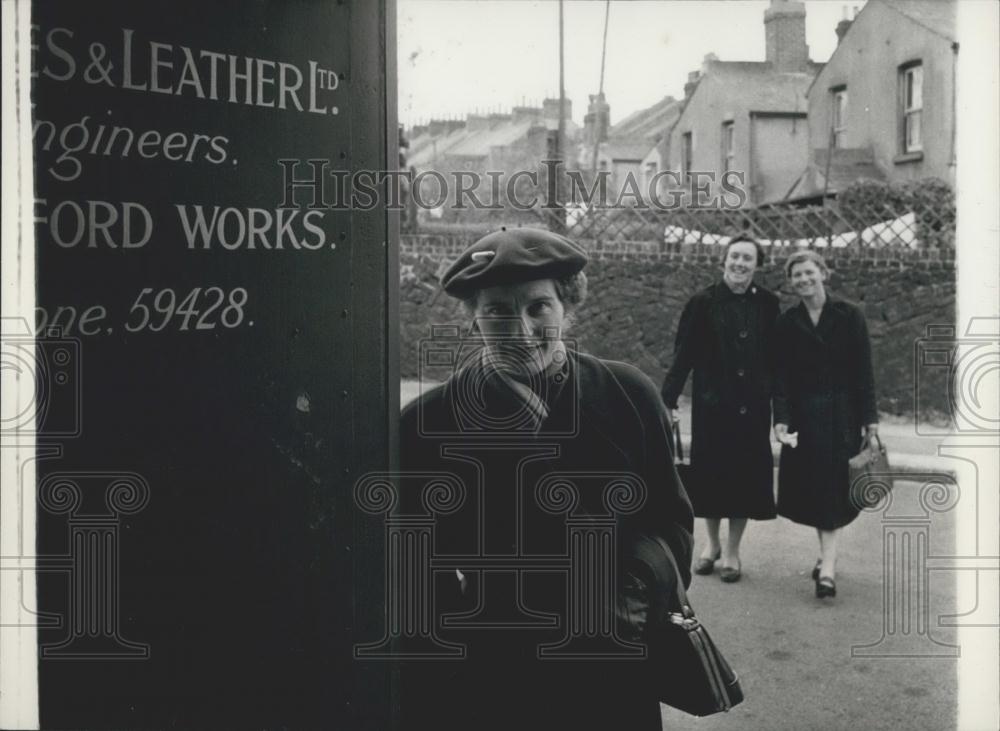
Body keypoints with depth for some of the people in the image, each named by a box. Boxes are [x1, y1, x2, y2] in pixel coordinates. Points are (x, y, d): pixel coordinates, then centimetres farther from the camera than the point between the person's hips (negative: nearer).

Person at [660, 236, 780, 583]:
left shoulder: (767, 304, 1)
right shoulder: (703, 303, -5)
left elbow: (775, 355, 6)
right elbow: (683, 355, -5)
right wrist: (669, 399, -8)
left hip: (753, 406, 2)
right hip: (711, 404, -1)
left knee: (747, 473, 6)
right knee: (710, 471, 7)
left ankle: (732, 550, 22)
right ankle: (712, 542, 29)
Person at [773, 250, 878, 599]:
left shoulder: (849, 316, -1)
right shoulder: (787, 323, 4)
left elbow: (864, 371, -2)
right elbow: (781, 376, -1)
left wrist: (869, 419, -6)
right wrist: (781, 419, -12)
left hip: (841, 415, -2)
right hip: (804, 416, 3)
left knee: (833, 489, -6)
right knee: (810, 489, 6)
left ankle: (827, 569, -10)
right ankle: (827, 555, 22)